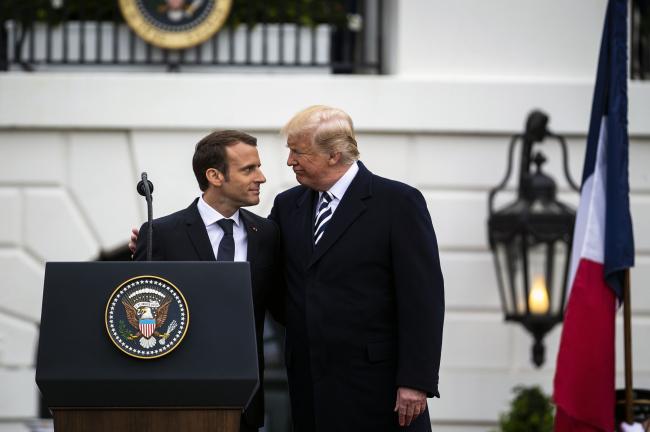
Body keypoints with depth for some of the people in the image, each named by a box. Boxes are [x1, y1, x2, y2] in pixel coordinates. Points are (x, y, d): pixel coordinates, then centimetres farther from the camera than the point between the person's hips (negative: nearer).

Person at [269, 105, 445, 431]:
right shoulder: (287, 205, 13)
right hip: (310, 391, 5)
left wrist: (415, 382, -15)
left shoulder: (398, 203, -5)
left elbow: (423, 298, -9)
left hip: (376, 390, -5)